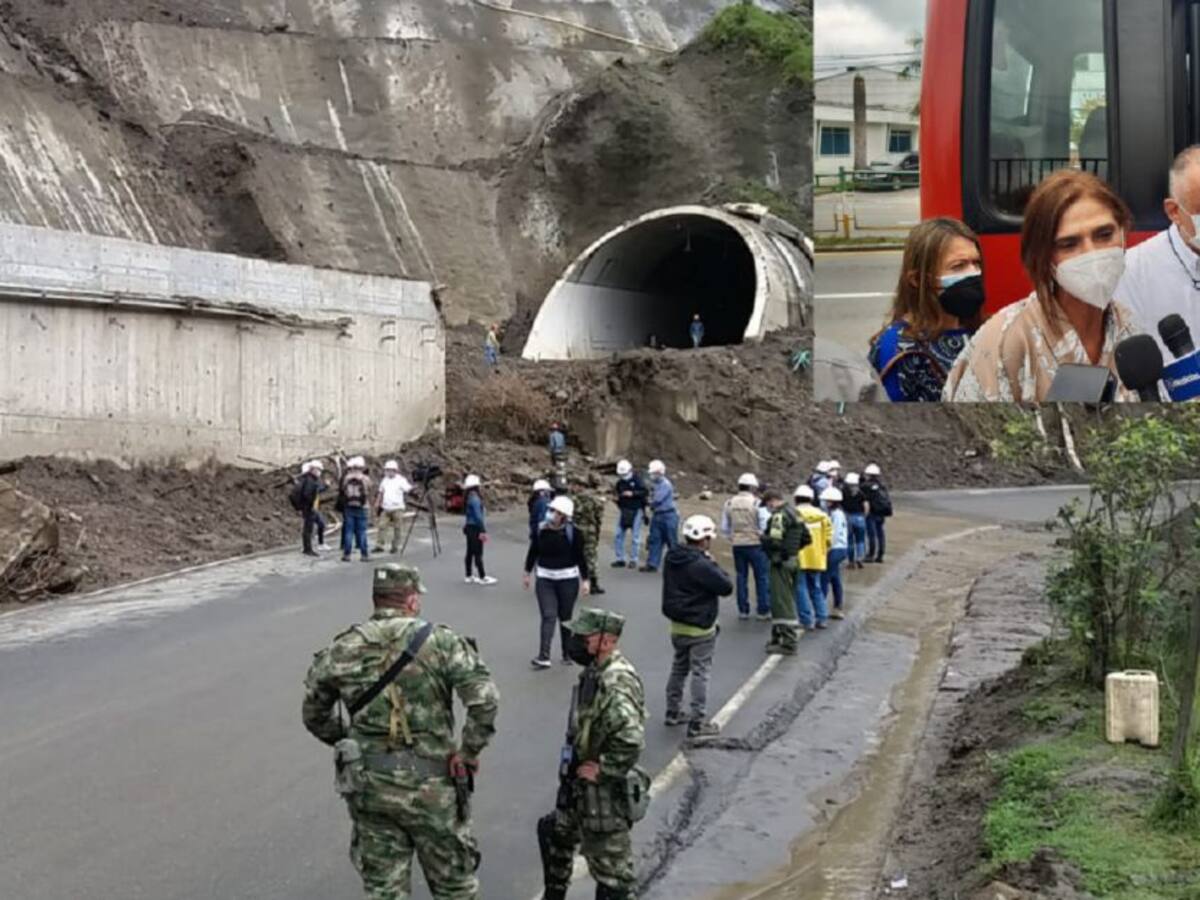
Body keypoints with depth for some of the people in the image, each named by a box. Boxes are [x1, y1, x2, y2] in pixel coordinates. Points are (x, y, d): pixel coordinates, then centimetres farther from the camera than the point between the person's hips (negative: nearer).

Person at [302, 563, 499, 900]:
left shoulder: (341, 650, 2)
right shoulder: (439, 642, -8)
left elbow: (314, 715, 12)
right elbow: (485, 699, -18)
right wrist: (469, 751, -6)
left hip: (367, 784, 3)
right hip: (430, 784, -3)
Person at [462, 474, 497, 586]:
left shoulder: (470, 498, 10)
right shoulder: (475, 499, -19)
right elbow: (478, 516, -22)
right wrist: (483, 531, -21)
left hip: (470, 527, 9)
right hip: (476, 529, -9)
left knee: (470, 552, 14)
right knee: (478, 553, -3)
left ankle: (469, 576, 21)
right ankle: (482, 577, 3)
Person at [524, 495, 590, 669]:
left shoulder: (573, 533, -9)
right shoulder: (541, 530, -3)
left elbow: (580, 557, -3)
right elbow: (533, 552, 9)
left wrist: (584, 580, -3)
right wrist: (527, 573, 15)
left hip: (568, 579, -1)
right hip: (545, 579, 1)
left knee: (565, 618, 9)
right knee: (548, 616, -9)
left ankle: (568, 654, 24)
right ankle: (543, 657, -14)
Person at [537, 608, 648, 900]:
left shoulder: (616, 684, -27)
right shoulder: (597, 671, 3)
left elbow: (631, 741, -39)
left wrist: (601, 769, -26)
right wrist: (579, 766, 12)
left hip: (606, 794, -11)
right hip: (581, 787, 11)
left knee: (610, 866, 3)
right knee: (555, 833, 29)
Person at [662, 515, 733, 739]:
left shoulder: (673, 559, 1)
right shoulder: (701, 565, -26)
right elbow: (726, 587, -21)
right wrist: (715, 567, -8)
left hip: (677, 624, 8)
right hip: (700, 628, -8)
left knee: (679, 668, 21)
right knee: (700, 673, -1)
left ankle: (673, 711, 31)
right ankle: (697, 723, 2)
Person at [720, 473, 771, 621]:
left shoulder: (729, 503, 3)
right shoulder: (757, 503, -11)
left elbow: (724, 528, 8)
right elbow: (765, 526, -10)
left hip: (737, 546, 4)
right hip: (756, 544, -4)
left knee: (741, 576, 13)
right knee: (762, 577, 6)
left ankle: (743, 610, 15)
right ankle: (763, 610, 8)